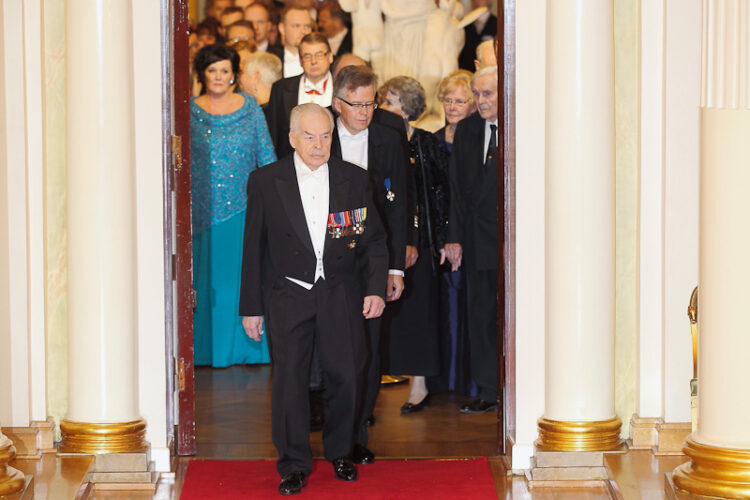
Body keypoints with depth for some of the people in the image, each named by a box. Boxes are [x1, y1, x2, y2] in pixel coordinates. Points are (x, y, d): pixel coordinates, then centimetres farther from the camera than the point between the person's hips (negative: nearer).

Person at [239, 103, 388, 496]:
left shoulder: (354, 179, 2)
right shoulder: (265, 182, -2)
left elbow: (374, 239, 6)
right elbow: (254, 247, 2)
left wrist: (376, 288, -7)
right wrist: (251, 307, 2)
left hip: (341, 295, 1)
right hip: (288, 296, -1)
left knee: (346, 376, 5)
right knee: (289, 380, 0)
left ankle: (340, 452, 28)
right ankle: (294, 465, 15)